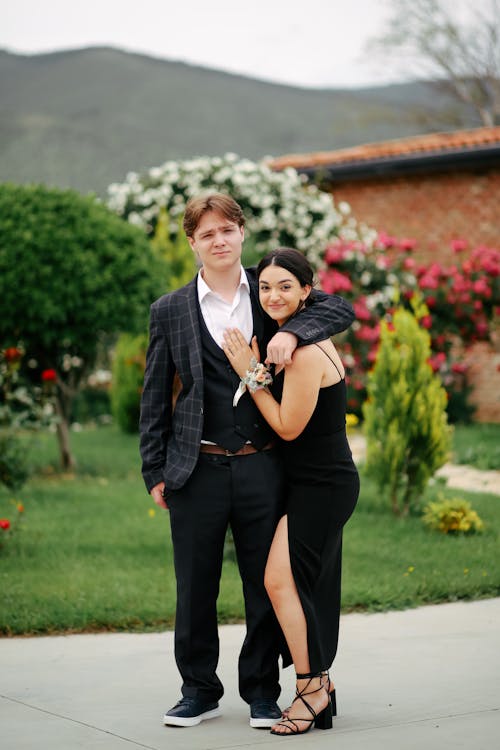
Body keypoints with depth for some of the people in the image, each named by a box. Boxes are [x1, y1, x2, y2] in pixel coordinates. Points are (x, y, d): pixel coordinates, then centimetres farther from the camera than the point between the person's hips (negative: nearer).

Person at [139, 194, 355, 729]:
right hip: (198, 470, 0)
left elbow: (340, 309, 2)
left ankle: (262, 691, 21)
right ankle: (199, 690, 22)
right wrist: (154, 472, 3)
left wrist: (292, 332, -16)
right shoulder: (170, 311, 6)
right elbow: (155, 398, 7)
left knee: (265, 584, 7)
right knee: (195, 587, 6)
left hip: (261, 466, 1)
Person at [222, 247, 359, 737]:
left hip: (323, 485, -10)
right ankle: (318, 687, 21)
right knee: (309, 586, 12)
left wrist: (250, 375, -13)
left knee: (281, 580, -10)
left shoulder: (306, 352, -20)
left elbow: (288, 426, -17)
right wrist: (257, 370, 1)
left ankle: (312, 686, 2)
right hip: (313, 482, 10)